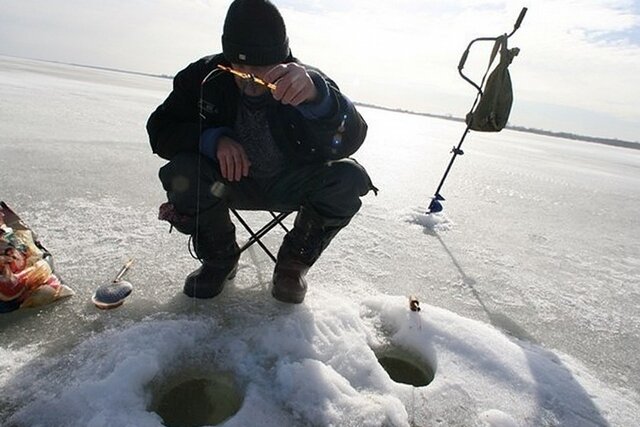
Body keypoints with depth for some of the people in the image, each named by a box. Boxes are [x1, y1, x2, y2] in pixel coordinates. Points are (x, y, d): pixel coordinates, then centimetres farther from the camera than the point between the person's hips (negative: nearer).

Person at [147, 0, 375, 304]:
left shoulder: (308, 80, -20)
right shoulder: (205, 75, -14)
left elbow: (349, 140, -36)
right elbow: (160, 129, -10)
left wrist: (318, 97, -57)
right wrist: (213, 139, -29)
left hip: (290, 185, 0)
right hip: (230, 181, 1)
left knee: (350, 178, -26)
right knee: (181, 172, -28)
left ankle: (294, 263, -4)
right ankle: (219, 260, 0)